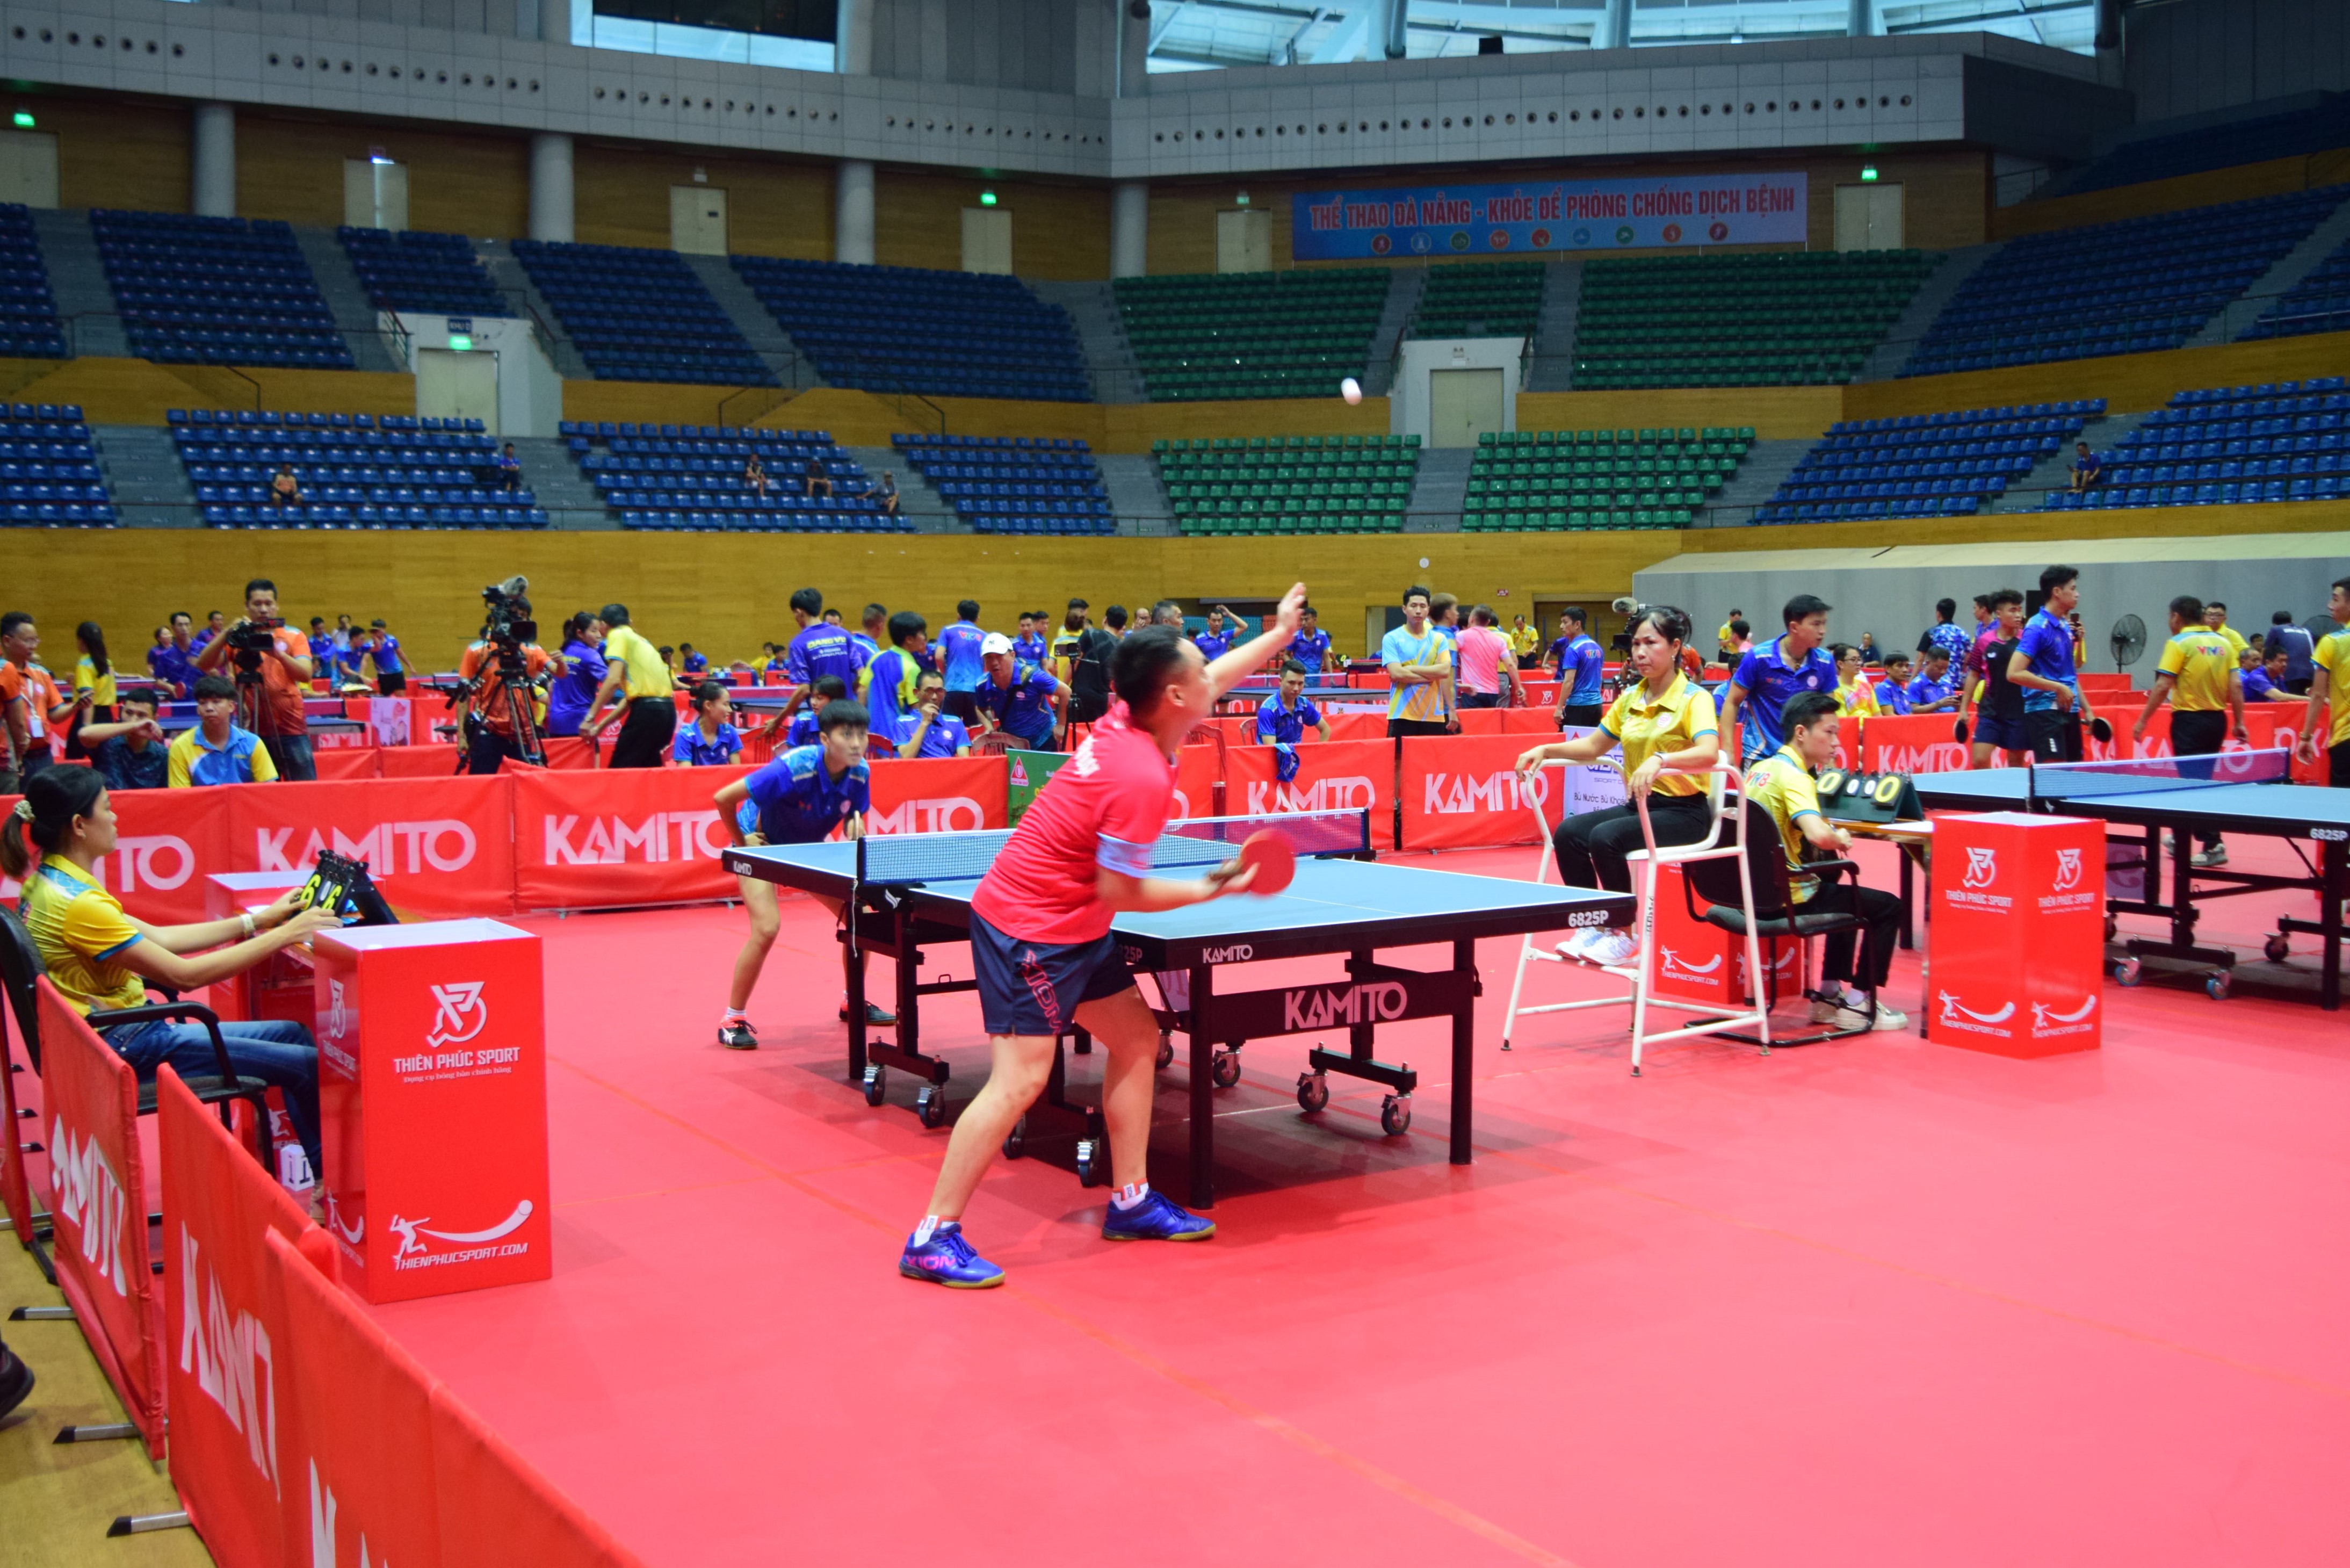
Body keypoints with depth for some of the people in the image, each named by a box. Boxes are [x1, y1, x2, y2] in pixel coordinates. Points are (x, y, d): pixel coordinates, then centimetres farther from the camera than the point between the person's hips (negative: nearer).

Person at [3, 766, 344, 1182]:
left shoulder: (48, 882, 7)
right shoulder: (77, 905, -24)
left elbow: (159, 938, 11)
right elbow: (185, 975, -22)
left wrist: (258, 920, 9)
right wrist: (285, 934, -17)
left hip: (120, 1035, 11)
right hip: (127, 1050, -10)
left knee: (292, 1035, 14)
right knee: (309, 1066, -12)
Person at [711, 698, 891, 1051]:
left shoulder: (860, 773, -19)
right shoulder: (794, 768, -36)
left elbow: (852, 821, -3)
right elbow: (722, 798, -32)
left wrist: (854, 827, -27)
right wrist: (741, 842, -19)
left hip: (808, 847, 6)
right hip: (760, 844, -6)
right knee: (766, 928, -22)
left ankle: (853, 1002, 21)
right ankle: (733, 1019, -5)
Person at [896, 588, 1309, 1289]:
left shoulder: (1127, 722, -1)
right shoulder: (1143, 778, -27)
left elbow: (1213, 679, 20)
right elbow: (1119, 892, -21)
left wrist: (1279, 635, 29)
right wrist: (1210, 889, -10)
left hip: (1072, 926, 10)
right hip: (1032, 928, -10)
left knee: (1137, 1041, 13)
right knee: (1021, 1079, -12)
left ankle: (1130, 1202, 22)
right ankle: (932, 1241, -6)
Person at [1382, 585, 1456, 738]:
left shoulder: (1439, 639, 9)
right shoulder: (1391, 639, 0)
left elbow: (1445, 671, -5)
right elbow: (1396, 673, -12)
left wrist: (1411, 669, -9)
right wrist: (1431, 676, -5)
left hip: (1434, 716, 3)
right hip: (1402, 716, -3)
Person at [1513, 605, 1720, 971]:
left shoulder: (1694, 698, -11)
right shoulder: (1630, 698, 10)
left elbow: (1708, 752, -30)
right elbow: (1593, 746, 19)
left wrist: (1660, 760, -46)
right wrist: (1546, 750, 3)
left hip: (1684, 810, -7)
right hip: (1639, 805, 7)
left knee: (1605, 838, -28)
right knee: (1568, 832, -15)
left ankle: (1626, 935, -11)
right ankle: (1592, 927, -5)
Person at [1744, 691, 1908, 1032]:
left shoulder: (1760, 769, 8)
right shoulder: (1794, 777, -19)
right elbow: (1818, 835, -36)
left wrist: (1831, 836, 13)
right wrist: (1840, 839, -13)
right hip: (1790, 900, -9)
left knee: (1843, 895, 33)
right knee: (1888, 907, 6)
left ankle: (1828, 996, 33)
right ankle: (1858, 1005, 9)